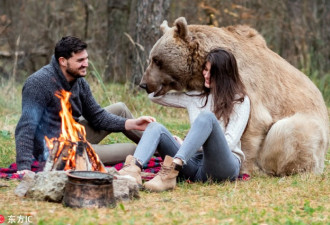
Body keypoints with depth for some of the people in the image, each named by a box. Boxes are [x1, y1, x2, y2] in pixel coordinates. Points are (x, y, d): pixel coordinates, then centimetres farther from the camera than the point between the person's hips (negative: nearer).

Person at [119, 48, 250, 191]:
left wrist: (186, 145, -2)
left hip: (223, 166, -4)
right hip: (194, 164, 4)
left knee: (207, 116, -29)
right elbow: (154, 95, 24)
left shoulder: (240, 100, 6)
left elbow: (229, 142, -3)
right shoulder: (195, 96, 20)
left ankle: (172, 170, -48)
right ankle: (134, 168, -44)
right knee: (155, 127, -14)